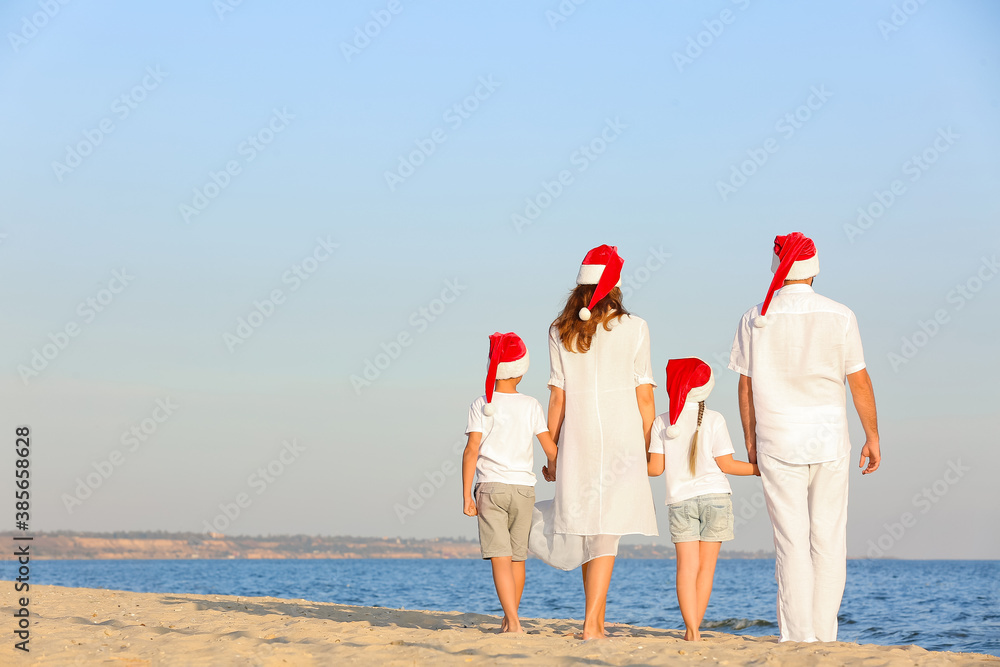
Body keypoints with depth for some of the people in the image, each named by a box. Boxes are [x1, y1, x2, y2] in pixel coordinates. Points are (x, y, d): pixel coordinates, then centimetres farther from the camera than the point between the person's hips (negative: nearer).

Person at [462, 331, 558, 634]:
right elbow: (551, 449, 2)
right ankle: (509, 619, 25)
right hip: (523, 487, 2)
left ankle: (513, 622, -20)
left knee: (500, 556, -7)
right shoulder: (531, 406, 2)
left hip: (491, 487, -2)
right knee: (517, 555, 14)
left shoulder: (482, 405, -3)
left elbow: (472, 450, -8)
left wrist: (466, 495, -7)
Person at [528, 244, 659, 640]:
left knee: (587, 527, 15)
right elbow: (644, 397, -2)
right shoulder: (633, 329, -2)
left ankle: (597, 619, 23)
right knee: (607, 531, -3)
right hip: (622, 437, -3)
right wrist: (647, 447, 7)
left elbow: (557, 398, 3)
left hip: (578, 440, 3)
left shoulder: (560, 331, 3)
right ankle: (591, 622, -9)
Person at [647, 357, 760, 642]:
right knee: (706, 566, 6)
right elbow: (726, 464, -4)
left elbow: (655, 468, 0)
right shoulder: (713, 420, -2)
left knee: (687, 566, -2)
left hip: (680, 500, 1)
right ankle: (693, 628, 5)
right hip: (714, 496, -1)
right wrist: (758, 469, 8)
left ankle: (691, 630, -13)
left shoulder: (662, 422, 1)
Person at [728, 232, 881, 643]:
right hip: (829, 439, 0)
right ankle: (824, 634, 9)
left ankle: (798, 636, 0)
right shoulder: (840, 316, -2)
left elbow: (746, 385, 3)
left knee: (791, 541, 2)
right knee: (828, 540, 7)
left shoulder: (756, 319, -1)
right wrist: (872, 436, 9)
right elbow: (859, 382, 0)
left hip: (777, 440, 0)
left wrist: (750, 440, 12)